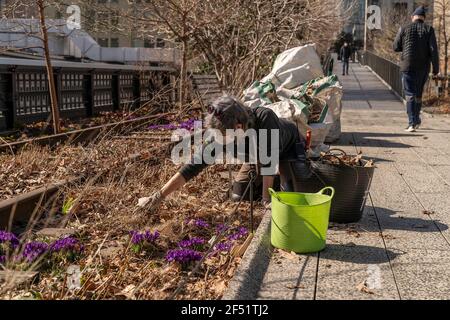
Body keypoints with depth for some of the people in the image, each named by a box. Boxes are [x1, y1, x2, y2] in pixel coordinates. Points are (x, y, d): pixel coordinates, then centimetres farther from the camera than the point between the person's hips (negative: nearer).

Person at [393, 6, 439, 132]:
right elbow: (433, 50, -8)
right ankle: (416, 120, 29)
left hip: (408, 66, -1)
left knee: (410, 94, -2)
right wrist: (436, 68, -4)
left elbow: (396, 48, 5)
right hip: (423, 68, 2)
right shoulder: (429, 29, -1)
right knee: (418, 94, 17)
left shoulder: (404, 29, 0)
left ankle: (412, 123, -14)